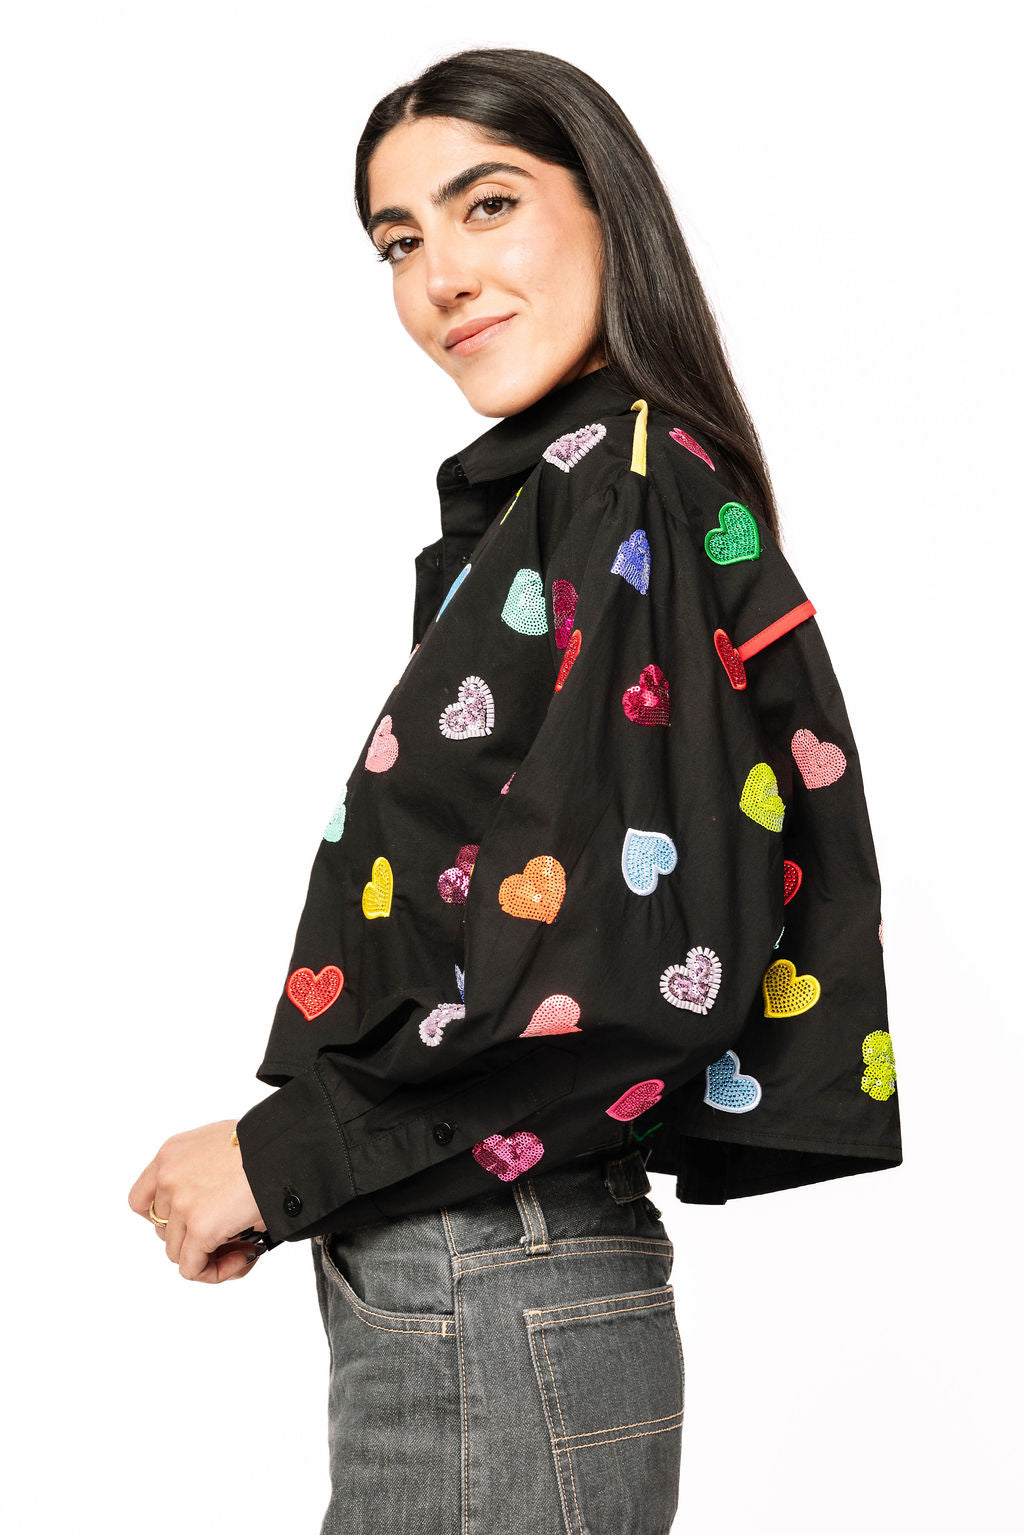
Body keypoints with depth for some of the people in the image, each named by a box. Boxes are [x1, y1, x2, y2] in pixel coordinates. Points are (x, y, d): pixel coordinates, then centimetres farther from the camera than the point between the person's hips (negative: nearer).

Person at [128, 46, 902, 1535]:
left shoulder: (622, 495, -15)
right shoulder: (566, 489, 13)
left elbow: (619, 968, -23)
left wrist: (281, 1161, -15)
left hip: (497, 1323, -9)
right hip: (468, 1295, 9)